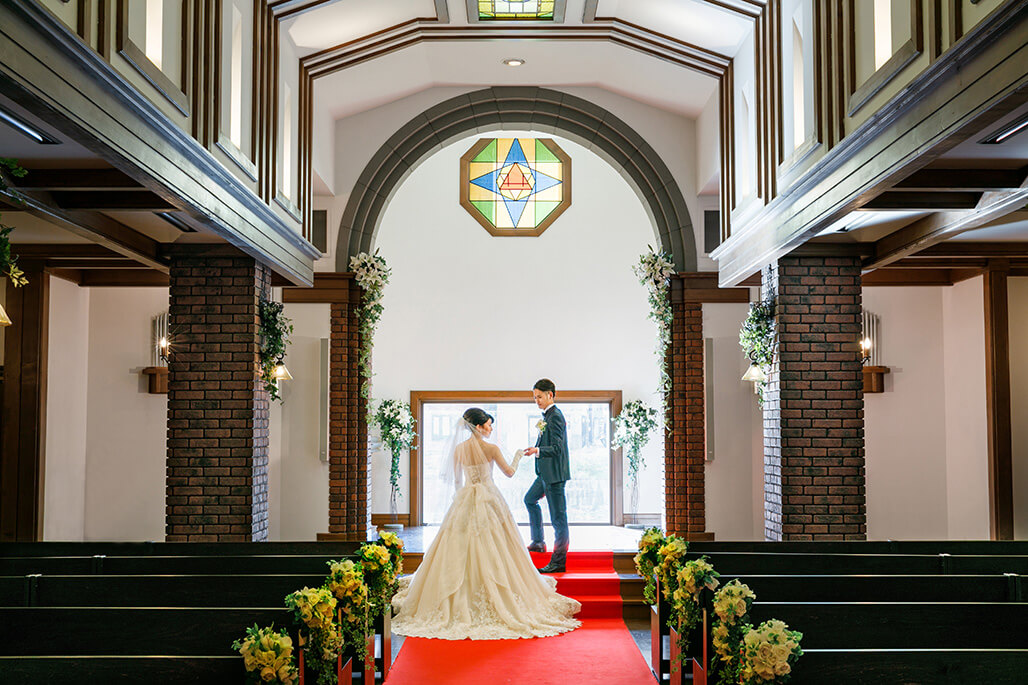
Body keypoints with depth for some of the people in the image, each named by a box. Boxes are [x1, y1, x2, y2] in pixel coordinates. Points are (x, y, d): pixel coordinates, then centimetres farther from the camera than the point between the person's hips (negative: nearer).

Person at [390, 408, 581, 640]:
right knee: (494, 552, 5)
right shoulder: (491, 449, -10)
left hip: (464, 501, 4)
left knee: (461, 550, 10)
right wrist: (518, 456, 20)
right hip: (489, 498, -3)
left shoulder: (458, 449, 0)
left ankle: (461, 601, 11)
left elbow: (456, 480, 9)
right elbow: (509, 472, 2)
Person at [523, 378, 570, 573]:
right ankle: (538, 542, 37)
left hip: (555, 473, -11)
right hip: (546, 472, 11)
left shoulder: (555, 417, -18)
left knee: (558, 516, -5)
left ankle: (559, 561, 0)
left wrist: (537, 451, -35)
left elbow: (557, 448, -25)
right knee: (530, 499, 26)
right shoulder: (548, 415, 13)